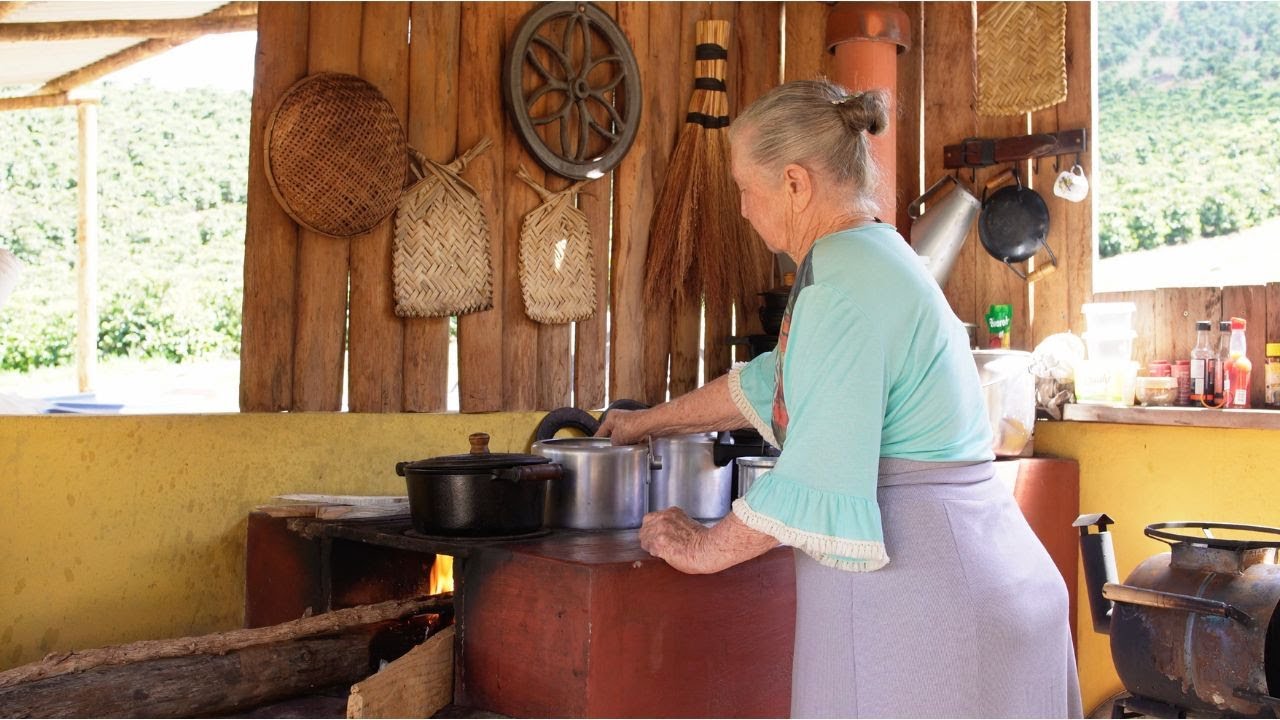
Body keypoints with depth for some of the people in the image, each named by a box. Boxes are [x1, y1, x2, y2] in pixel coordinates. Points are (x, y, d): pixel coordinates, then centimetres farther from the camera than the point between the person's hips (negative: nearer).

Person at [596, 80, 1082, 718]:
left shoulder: (843, 278, -17)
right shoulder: (876, 255, 15)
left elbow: (817, 481, -22)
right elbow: (770, 381, 27)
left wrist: (702, 547, -7)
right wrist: (651, 421, 34)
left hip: (912, 589, -10)